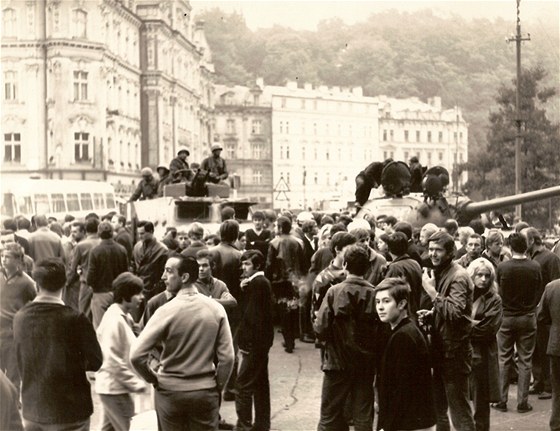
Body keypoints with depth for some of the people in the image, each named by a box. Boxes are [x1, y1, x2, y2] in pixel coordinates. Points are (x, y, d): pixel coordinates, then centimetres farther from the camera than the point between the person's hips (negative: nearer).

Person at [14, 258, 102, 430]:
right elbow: (96, 361, -8)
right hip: (69, 411, -4)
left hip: (32, 410, 5)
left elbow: (21, 364, 9)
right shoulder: (75, 319, -17)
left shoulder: (20, 318, -2)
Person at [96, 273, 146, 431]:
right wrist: (135, 383, -20)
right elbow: (113, 361, -24)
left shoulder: (123, 316, 8)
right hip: (114, 387, -9)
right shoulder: (115, 320, -22)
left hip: (112, 386, 9)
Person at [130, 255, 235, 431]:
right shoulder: (216, 309, -6)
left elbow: (136, 356, -17)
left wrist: (153, 379, -1)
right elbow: (227, 358, -6)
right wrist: (217, 387, 7)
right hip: (206, 393, 2)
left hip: (170, 391, -2)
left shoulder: (167, 311, -15)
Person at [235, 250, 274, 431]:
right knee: (260, 383, 14)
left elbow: (251, 315, -19)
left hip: (254, 341, -10)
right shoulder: (262, 282, 13)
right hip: (262, 341, 10)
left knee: (243, 384, -8)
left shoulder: (256, 283, -16)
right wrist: (244, 289, -3)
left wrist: (244, 342, -18)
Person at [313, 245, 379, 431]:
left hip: (338, 361, -2)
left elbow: (320, 329, -16)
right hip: (366, 362, 2)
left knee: (330, 415, 10)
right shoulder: (375, 294, -9)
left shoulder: (335, 291, -13)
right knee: (363, 416, 10)